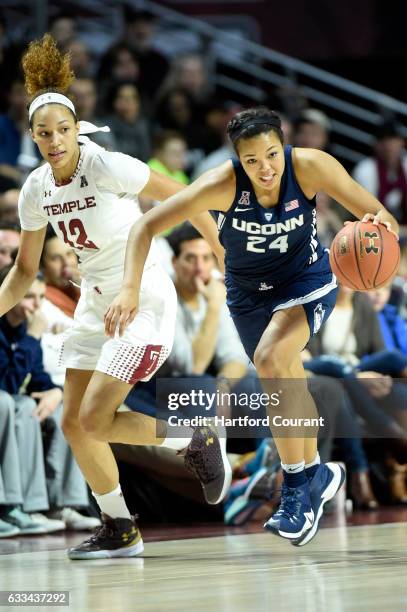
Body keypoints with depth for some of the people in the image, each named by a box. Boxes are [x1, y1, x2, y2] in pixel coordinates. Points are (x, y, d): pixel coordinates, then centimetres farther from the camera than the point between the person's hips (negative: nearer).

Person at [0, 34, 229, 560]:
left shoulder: (106, 166, -21)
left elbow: (182, 197, -11)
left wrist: (226, 254, -4)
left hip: (143, 300, -7)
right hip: (96, 302, 7)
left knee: (95, 419, -16)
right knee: (73, 423, 4)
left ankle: (198, 442, 6)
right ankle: (120, 532, 20)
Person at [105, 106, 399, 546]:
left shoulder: (309, 167, -27)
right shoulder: (222, 185, -28)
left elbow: (375, 213, -20)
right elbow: (146, 226, -25)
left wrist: (378, 224, -45)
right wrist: (130, 289, -38)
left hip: (307, 281, -2)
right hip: (249, 292, 3)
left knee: (270, 357, -29)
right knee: (285, 384, 18)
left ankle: (297, 484, -19)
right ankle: (317, 474, 45)